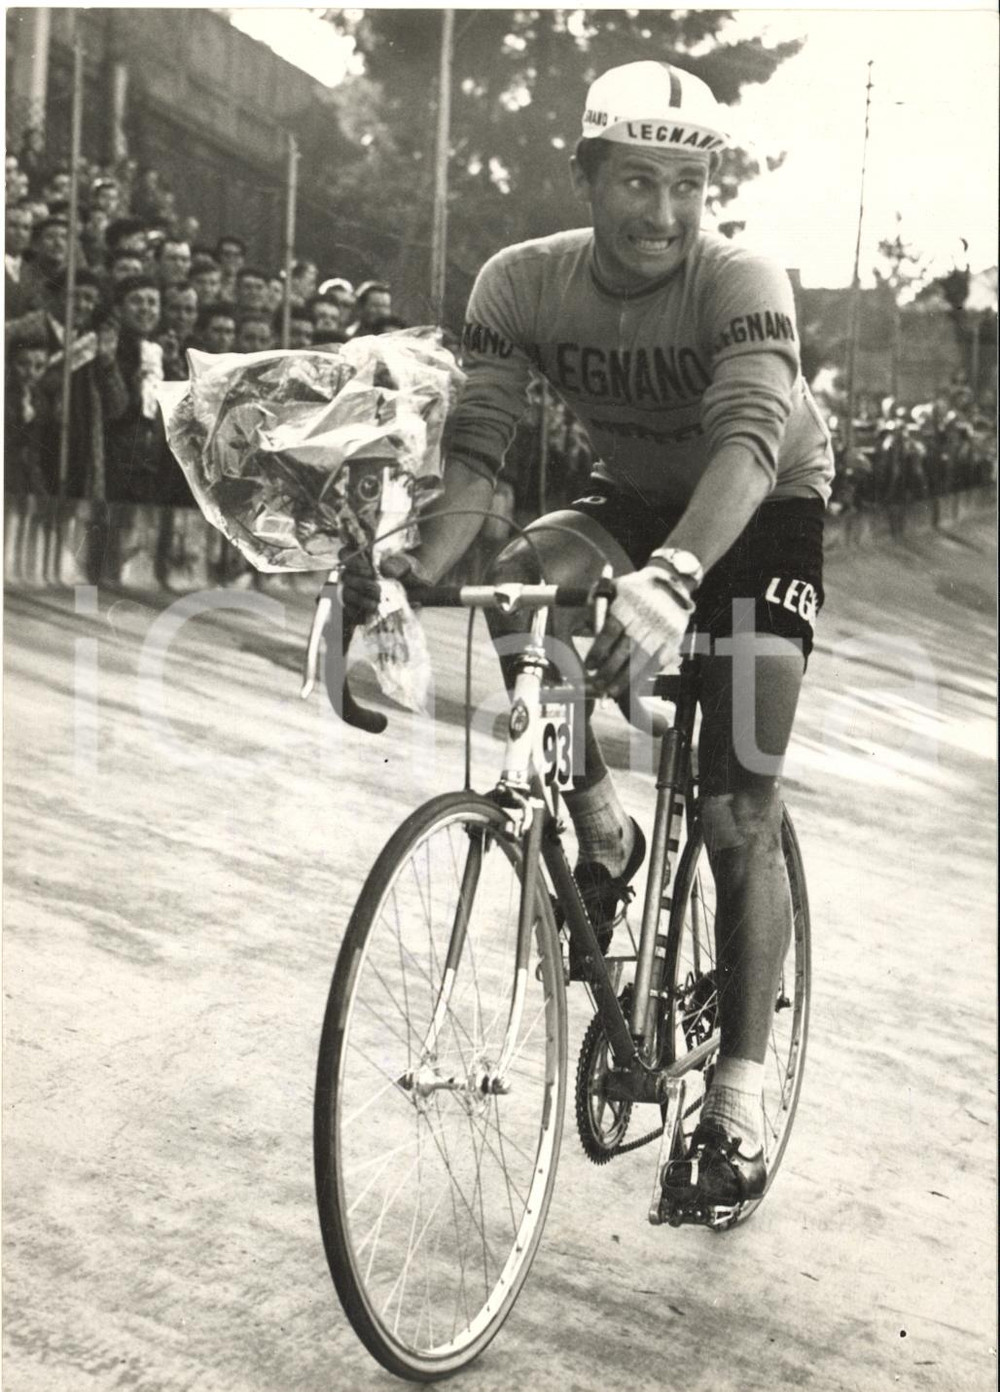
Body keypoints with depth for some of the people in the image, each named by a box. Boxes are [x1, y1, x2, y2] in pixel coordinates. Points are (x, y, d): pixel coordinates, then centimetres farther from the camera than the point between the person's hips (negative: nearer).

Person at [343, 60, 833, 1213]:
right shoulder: (523, 284, -20)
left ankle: (738, 1102, -1)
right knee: (521, 584, -32)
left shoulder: (742, 284, -31)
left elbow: (751, 440, -47)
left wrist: (673, 578, -66)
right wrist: (419, 563, -47)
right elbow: (476, 446, -26)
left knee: (739, 815, -11)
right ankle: (601, 832, -8)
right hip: (633, 498, 3)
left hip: (762, 513, -3)